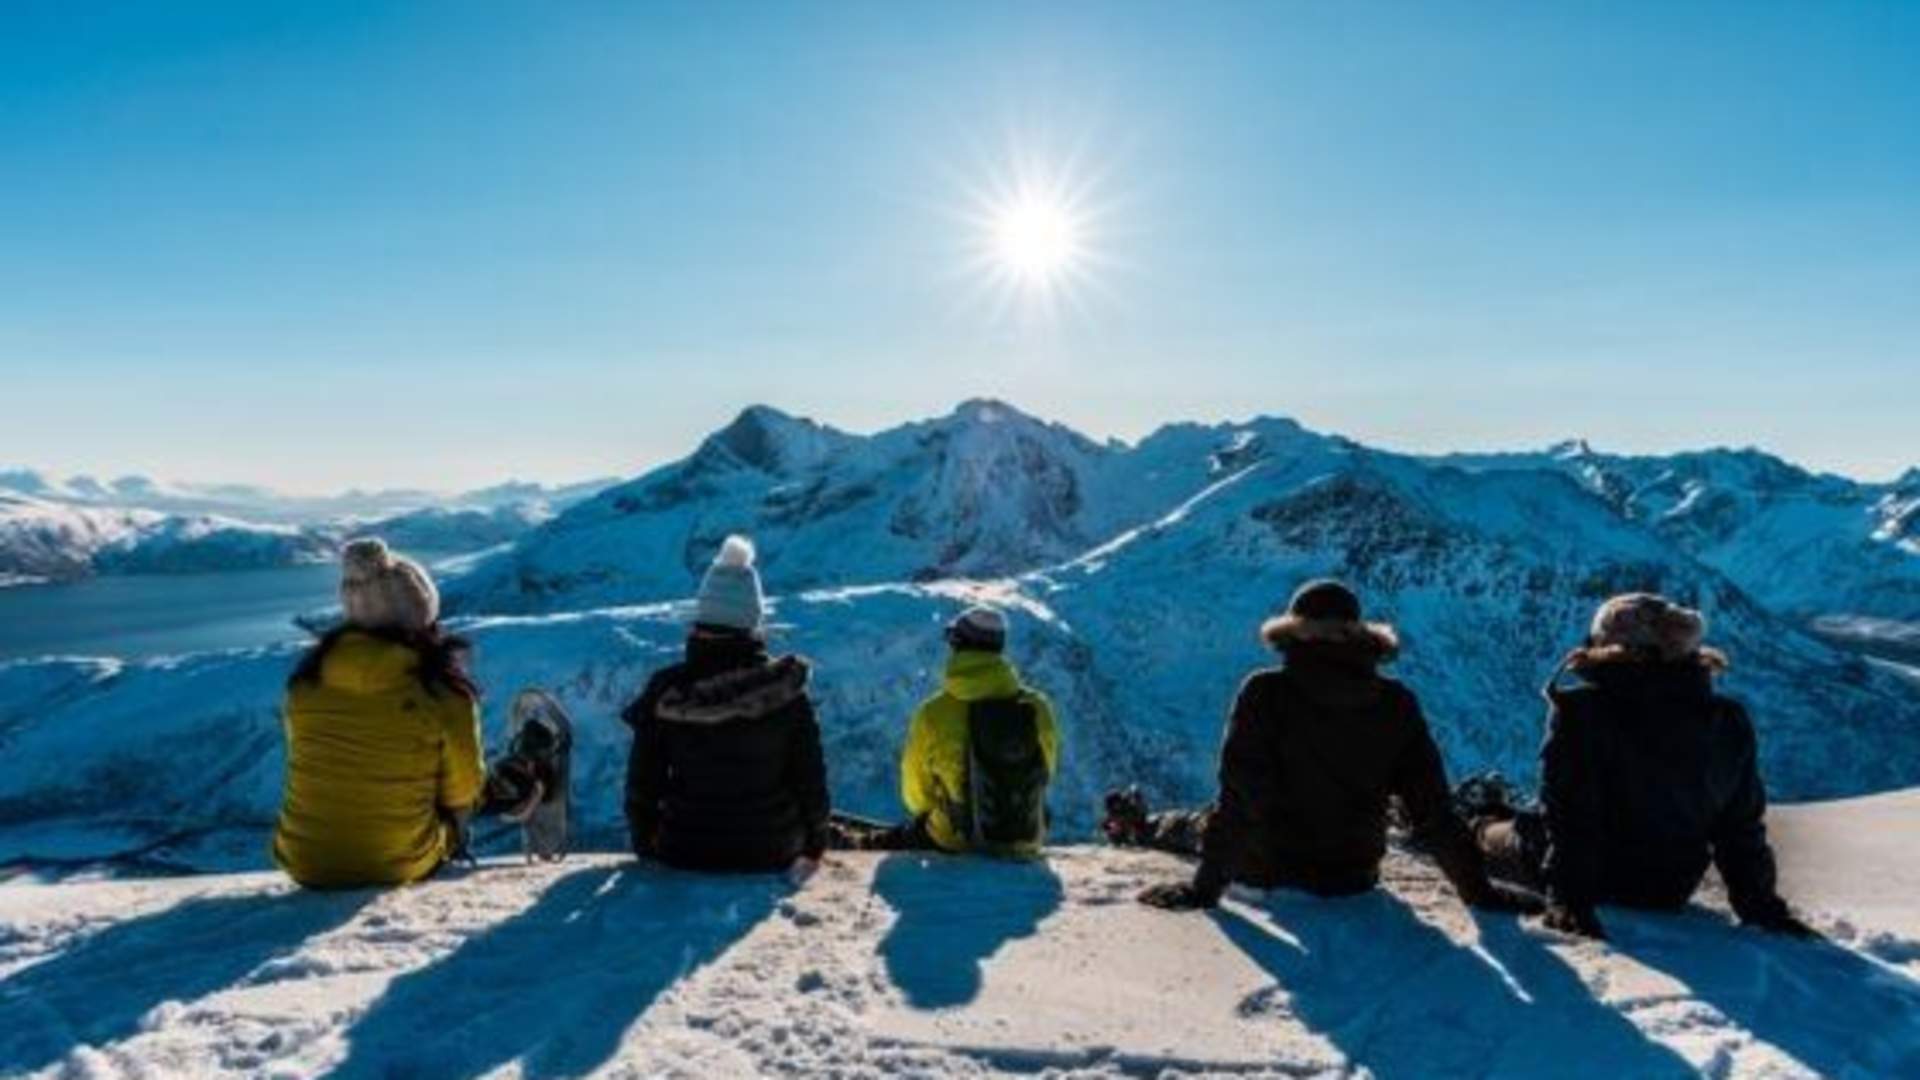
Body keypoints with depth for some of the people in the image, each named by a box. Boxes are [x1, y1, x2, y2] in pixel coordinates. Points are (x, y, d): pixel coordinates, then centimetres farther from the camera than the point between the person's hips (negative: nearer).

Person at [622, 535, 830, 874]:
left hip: (687, 856, 1)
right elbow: (810, 775, -8)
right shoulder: (786, 688, -16)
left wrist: (644, 842, 11)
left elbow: (642, 782, -6)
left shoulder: (666, 691, -16)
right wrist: (814, 843, 6)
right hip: (772, 855, 0)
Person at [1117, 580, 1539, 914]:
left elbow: (1240, 798, -21)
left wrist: (1206, 886, -15)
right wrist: (1478, 889, 3)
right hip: (1356, 876, 4)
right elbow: (1433, 808, -8)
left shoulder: (1266, 692, -21)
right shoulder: (1397, 705, -10)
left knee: (1199, 825, 28)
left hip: (1270, 870, -4)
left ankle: (1138, 827, 56)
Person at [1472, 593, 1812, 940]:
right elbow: (1743, 831, -2)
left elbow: (1568, 818, -22)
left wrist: (1567, 900, -18)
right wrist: (1763, 905, 7)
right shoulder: (1729, 724, -9)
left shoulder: (1579, 711, -25)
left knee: (1521, 834, 25)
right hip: (1672, 894, 4)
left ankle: (1481, 829, 52)